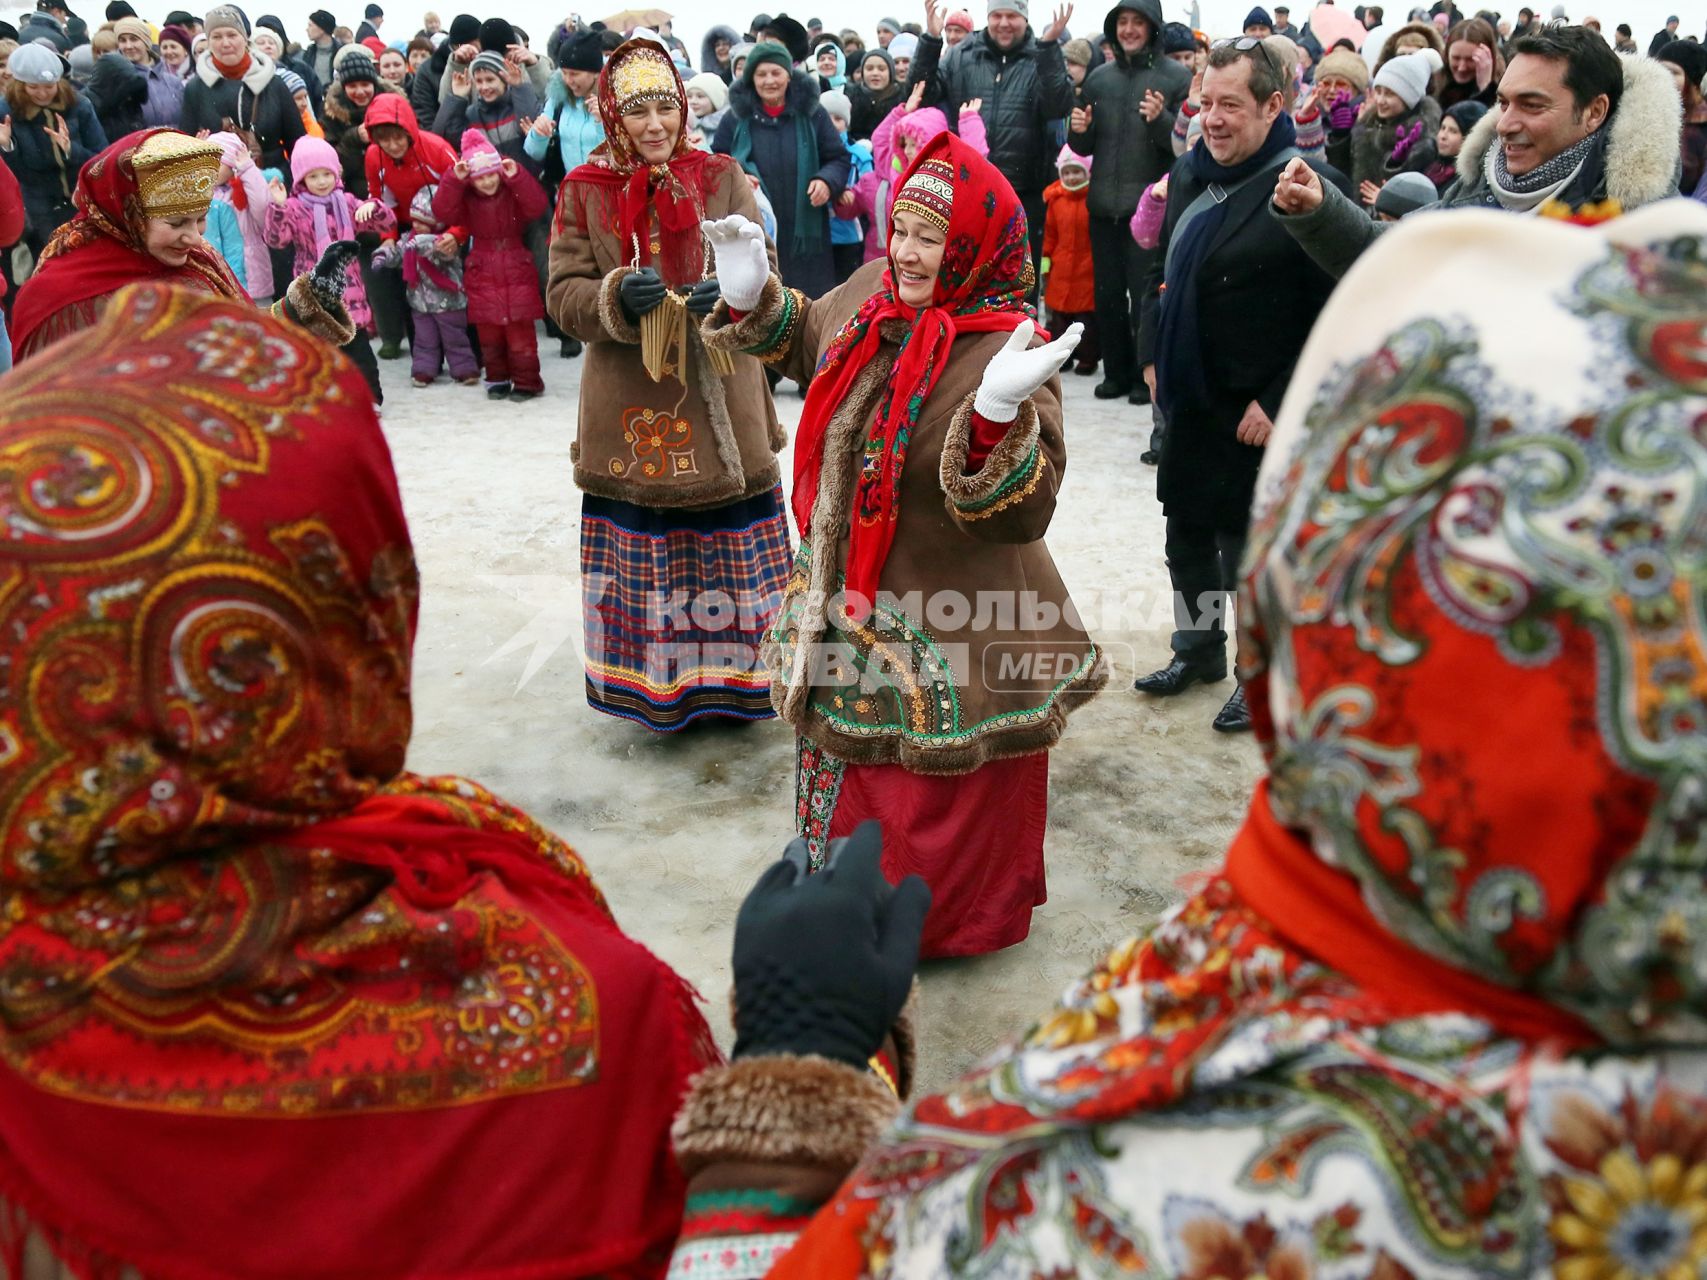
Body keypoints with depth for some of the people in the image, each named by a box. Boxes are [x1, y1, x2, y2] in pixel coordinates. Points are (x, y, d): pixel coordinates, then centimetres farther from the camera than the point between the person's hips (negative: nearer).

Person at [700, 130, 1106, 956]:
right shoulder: (870, 293, -4)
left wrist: (998, 417, -48)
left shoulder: (1008, 351, -24)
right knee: (846, 764, 25)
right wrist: (750, 294, 2)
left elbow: (1024, 509, -32)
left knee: (942, 798, 12)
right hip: (848, 602, 7)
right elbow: (804, 339, 19)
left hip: (951, 634, -7)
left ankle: (955, 922, 39)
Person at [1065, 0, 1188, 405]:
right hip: (1104, 205, 5)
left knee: (1145, 294, -1)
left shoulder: (1177, 77, -4)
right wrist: (1079, 131, -5)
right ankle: (1116, 372, 21)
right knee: (1107, 293, 10)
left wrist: (1161, 120, -23)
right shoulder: (1099, 78, 10)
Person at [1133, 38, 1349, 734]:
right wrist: (1152, 358, 10)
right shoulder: (1189, 176, 6)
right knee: (1187, 528, 17)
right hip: (1189, 397, 7)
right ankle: (1197, 648, 37)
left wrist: (1279, 401, -19)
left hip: (1260, 410, -7)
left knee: (1250, 540, 4)